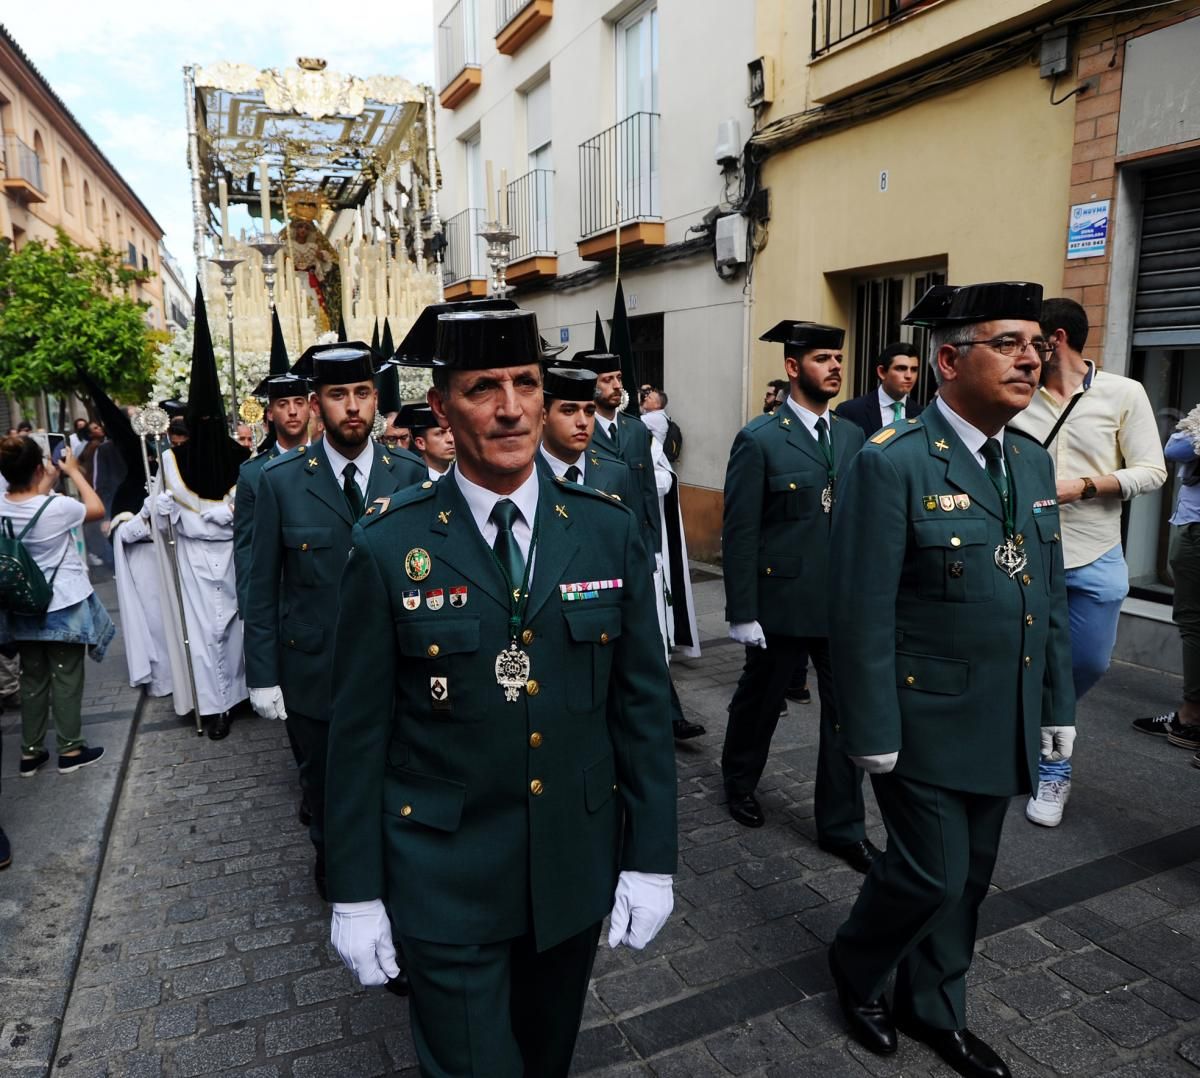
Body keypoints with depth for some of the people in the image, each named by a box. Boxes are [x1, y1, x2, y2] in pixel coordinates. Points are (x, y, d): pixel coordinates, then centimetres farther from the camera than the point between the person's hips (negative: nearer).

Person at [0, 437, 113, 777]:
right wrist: (74, 471, 3)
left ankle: (30, 752, 24)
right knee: (67, 678, 6)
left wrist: (48, 484, 14)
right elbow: (97, 509, -3)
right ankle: (70, 750, 15)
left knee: (32, 679, 15)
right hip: (63, 606, -5)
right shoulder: (57, 507, -22)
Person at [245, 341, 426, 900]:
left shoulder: (410, 473, -5)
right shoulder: (280, 480, -7)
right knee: (324, 785, 20)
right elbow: (261, 586, -3)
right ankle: (332, 867, 48)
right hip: (313, 669, 0)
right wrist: (262, 675, -4)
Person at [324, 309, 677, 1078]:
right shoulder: (389, 547, -12)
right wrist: (355, 893, -2)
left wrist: (651, 860, -1)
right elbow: (360, 731, -6)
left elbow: (643, 703, -2)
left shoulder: (610, 532, -6)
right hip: (447, 882, -2)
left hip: (578, 868, 3)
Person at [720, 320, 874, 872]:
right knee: (760, 700, 16)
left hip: (846, 602, 4)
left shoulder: (852, 436, 6)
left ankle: (842, 825, 22)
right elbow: (739, 533, -11)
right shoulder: (759, 439, -10)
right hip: (782, 600, -4)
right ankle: (740, 780, 42)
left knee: (847, 710, 7)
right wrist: (742, 614, -13)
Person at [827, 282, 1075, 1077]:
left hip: (1006, 727, 7)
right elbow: (863, 614, -17)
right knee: (931, 873, 3)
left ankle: (933, 1008, 40)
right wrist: (873, 734, -15)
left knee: (969, 877, 18)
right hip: (927, 723, -7)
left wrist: (1058, 708, 11)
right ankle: (856, 966, 34)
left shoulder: (1034, 463, 7)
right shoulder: (893, 463, -16)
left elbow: (1051, 601, 11)